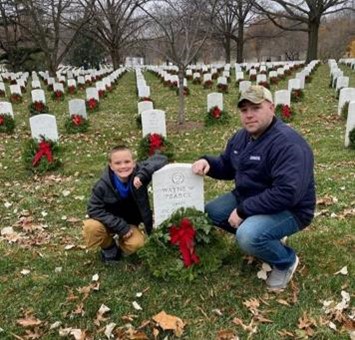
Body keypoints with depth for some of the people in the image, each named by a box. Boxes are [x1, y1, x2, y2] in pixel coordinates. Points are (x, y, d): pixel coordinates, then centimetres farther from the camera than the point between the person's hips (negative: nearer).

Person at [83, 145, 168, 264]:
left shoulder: (138, 173, -23)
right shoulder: (102, 185, -24)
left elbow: (161, 159, -29)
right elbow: (94, 209, -21)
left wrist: (143, 174, -44)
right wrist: (120, 226, -28)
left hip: (130, 223, 1)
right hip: (110, 222, 0)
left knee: (136, 244, -28)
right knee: (91, 227, -32)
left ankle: (121, 243, 10)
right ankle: (108, 248, 2)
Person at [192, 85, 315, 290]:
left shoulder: (288, 144, -28)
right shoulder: (242, 137, 2)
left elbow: (287, 193, -35)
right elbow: (227, 167, 15)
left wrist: (243, 211, -29)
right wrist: (208, 163, -10)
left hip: (288, 210, -9)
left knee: (248, 236, -34)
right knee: (208, 213, 8)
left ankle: (286, 262, 0)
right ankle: (265, 237, 18)